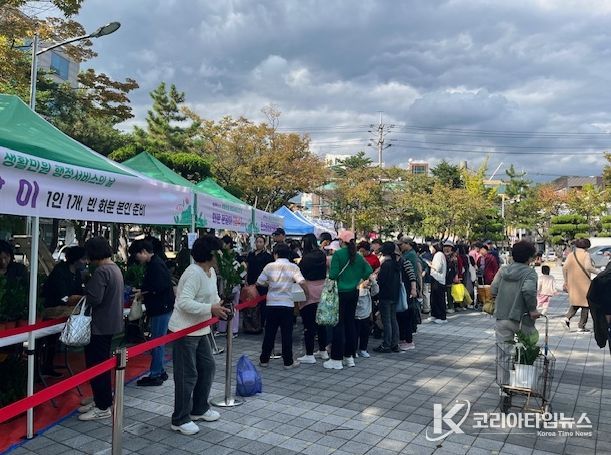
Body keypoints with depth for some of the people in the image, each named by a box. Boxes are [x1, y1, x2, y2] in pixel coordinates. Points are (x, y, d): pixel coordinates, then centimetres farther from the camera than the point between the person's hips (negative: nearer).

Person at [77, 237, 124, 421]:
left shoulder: (101, 271, -19)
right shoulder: (115, 268, 11)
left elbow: (94, 299, -25)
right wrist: (89, 288, 6)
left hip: (102, 326, -10)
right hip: (112, 322, 10)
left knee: (96, 365, 0)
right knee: (102, 364, 19)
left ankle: (102, 408, 9)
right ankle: (100, 400, 30)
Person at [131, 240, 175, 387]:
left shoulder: (156, 265, -17)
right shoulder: (154, 263, 14)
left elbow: (159, 287, -25)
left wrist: (143, 293, -12)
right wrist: (143, 291, 8)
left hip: (161, 308, -10)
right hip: (159, 307, 10)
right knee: (158, 341, 16)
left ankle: (155, 375, 6)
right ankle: (160, 372, 26)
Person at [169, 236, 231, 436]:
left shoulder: (211, 272, 7)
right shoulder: (194, 273, -23)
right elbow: (184, 302, -31)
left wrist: (220, 306, 0)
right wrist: (211, 309, -32)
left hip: (200, 330, 10)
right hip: (184, 331, -10)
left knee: (208, 367, 17)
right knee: (187, 375, -1)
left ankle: (199, 409, 34)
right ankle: (180, 420, 15)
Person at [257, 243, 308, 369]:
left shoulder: (270, 266, -1)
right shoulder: (293, 267, -3)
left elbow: (259, 282, 3)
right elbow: (302, 283, -15)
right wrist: (307, 295, -1)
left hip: (271, 304, 1)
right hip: (287, 304, -1)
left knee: (269, 333, 11)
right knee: (287, 334, 5)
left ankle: (264, 359, 18)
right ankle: (288, 362, 9)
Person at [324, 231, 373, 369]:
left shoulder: (338, 254, -13)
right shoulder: (358, 256, 5)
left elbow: (333, 275, -17)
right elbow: (369, 271, 3)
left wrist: (329, 273, 4)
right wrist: (358, 280, 12)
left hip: (340, 292, -6)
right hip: (354, 293, 6)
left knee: (338, 324, -1)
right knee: (350, 323, 13)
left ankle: (336, 359, 2)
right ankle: (349, 356, 21)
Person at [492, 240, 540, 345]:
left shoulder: (503, 270, 8)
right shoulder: (530, 272, -6)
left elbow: (493, 290, 2)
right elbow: (529, 290, -23)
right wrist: (532, 309, -13)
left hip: (502, 317, 4)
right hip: (521, 318, -4)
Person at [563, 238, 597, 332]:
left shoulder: (571, 255, 9)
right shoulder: (586, 254, -6)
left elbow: (564, 268, 4)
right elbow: (588, 267, -20)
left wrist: (566, 281, 11)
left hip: (573, 283, 5)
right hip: (584, 282, -5)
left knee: (576, 301, 17)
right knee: (585, 303, 4)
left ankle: (568, 317, -5)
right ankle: (581, 326, 4)